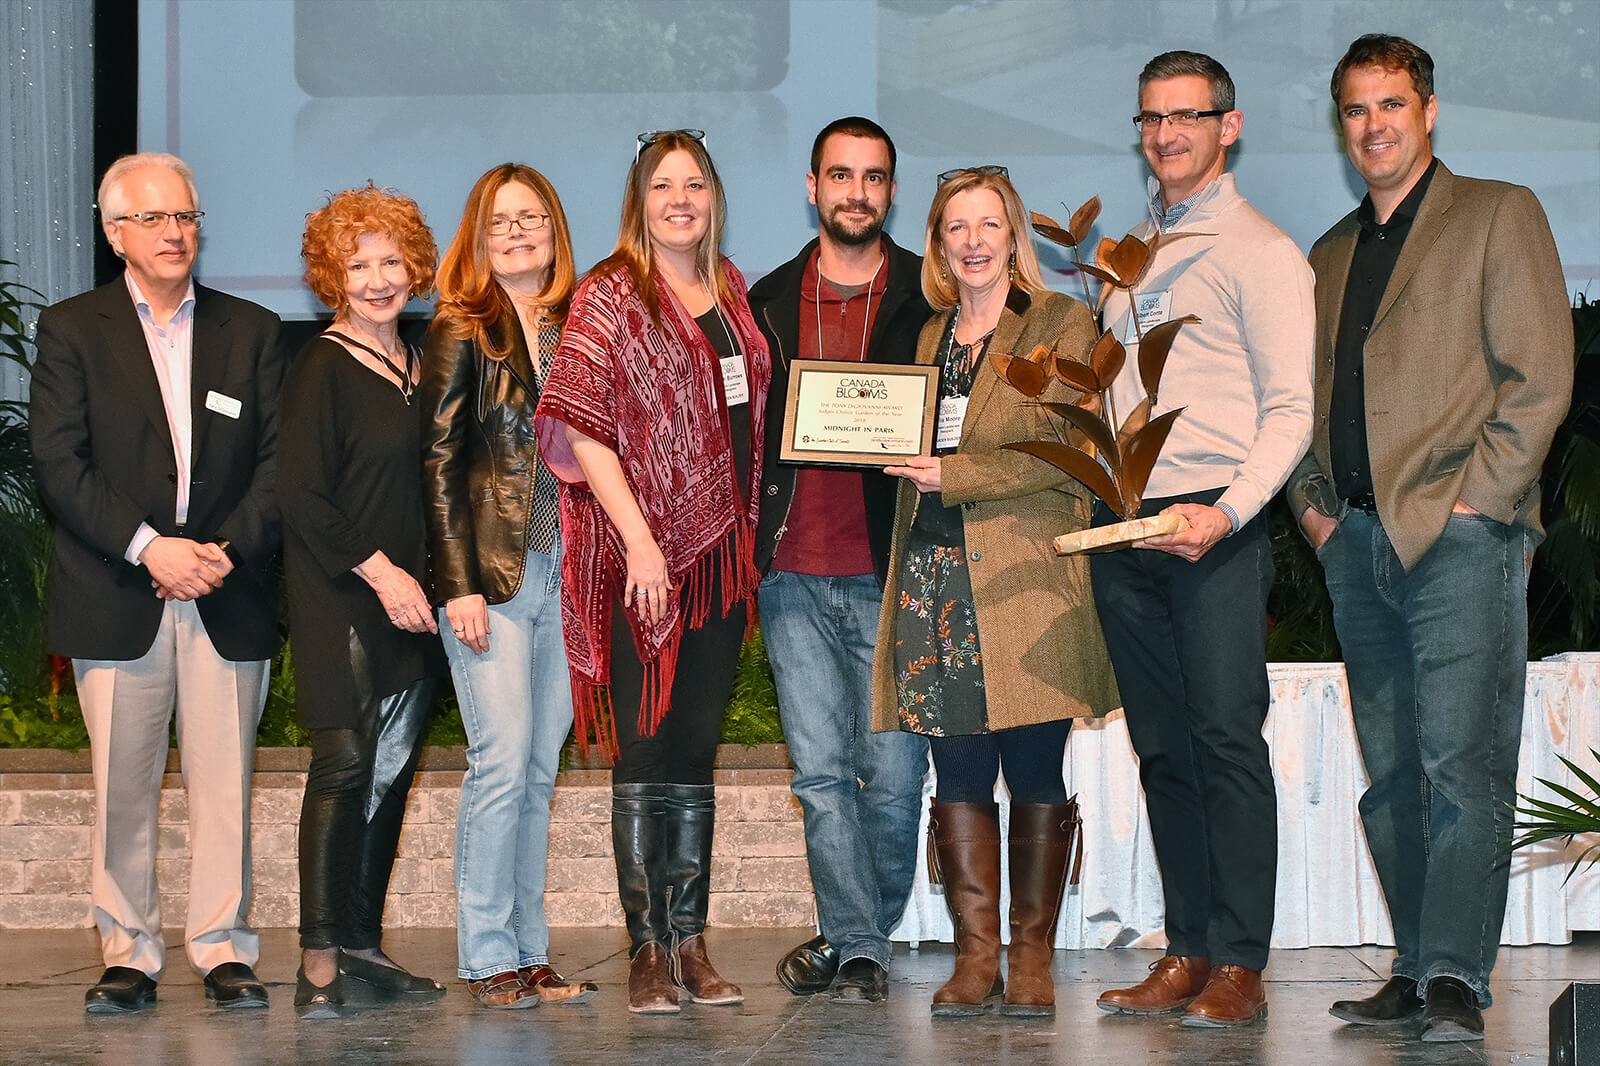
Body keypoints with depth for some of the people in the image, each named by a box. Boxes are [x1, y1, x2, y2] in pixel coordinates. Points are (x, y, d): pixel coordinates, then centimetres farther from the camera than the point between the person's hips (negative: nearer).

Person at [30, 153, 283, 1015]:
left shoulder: (250, 331, 12)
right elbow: (59, 462, -3)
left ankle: (224, 950, 8)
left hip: (228, 596, 1)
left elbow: (280, 459, 6)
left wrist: (227, 548, -9)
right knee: (122, 785, 1)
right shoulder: (72, 329, 6)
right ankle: (129, 953, 10)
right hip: (115, 598, -1)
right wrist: (148, 547, -13)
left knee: (225, 780, 0)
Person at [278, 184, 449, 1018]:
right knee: (345, 760, -12)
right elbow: (301, 497, -12)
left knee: (392, 768, 7)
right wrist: (380, 573, -15)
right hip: (341, 597, -7)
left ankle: (361, 944, 14)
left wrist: (436, 581, 9)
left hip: (411, 596, 7)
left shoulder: (419, 364, 14)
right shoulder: (322, 368, -7)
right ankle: (319, 959, -10)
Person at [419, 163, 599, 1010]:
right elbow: (438, 460, -5)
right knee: (504, 761, -9)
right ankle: (488, 957, -1)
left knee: (542, 767, 7)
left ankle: (529, 952, 12)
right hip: (491, 571, -5)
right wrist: (458, 583, -12)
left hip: (562, 570, 5)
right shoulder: (461, 331, -1)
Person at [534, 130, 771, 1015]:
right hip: (645, 556, -6)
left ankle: (690, 941, 14)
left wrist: (753, 529, 13)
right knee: (647, 751, -2)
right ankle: (647, 949, 3)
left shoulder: (731, 292, 14)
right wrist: (639, 537, -17)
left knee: (697, 750, 9)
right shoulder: (610, 296, -4)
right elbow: (580, 425, -11)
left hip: (723, 546, 6)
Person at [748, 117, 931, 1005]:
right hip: (795, 572, 2)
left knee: (892, 772, -1)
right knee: (821, 772, 2)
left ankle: (858, 937, 15)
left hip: (891, 571, -2)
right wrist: (752, 539, 3)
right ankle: (857, 945, 9)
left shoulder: (929, 297, 4)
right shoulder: (771, 300, 12)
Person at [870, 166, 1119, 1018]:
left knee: (1035, 773, -2)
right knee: (956, 773, 2)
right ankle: (976, 957, 6)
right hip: (934, 574, 5)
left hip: (1023, 579, -5)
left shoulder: (1061, 326, 2)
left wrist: (956, 474, -13)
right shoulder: (930, 337, 19)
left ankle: (1031, 958, 5)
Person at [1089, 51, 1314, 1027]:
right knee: (1163, 748, 7)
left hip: (1217, 525, -6)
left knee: (1228, 737, -9)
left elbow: (1290, 408, -7)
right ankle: (1187, 956, 11)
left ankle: (1240, 968, -7)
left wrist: (1228, 513, -20)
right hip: (1125, 524, 6)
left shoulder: (1260, 250, -1)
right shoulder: (1131, 253, 19)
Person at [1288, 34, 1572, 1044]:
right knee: (1390, 775, 5)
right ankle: (1418, 969, 10)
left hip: (1459, 533, -6)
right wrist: (1312, 500, 11)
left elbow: (1540, 379, -4)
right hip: (1358, 544, 6)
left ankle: (1458, 978, -15)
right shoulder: (1331, 253, 22)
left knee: (1461, 762, -14)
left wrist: (1473, 499, -11)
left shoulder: (1499, 214, 4)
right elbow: (1307, 396, 28)